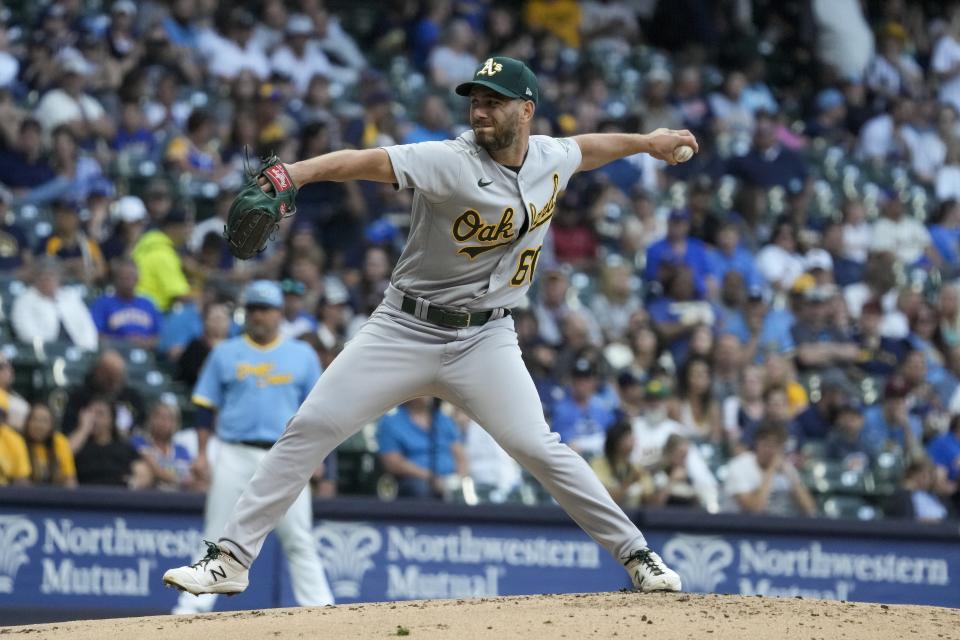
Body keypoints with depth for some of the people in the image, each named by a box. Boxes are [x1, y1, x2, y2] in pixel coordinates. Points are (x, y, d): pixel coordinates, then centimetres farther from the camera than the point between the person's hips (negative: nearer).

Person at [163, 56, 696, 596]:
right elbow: (364, 162, -31)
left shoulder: (551, 158, 0)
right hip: (405, 330, -2)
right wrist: (292, 174, -46)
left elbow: (586, 147, 25)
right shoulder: (451, 163, -17)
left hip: (484, 339, 2)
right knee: (310, 429, -8)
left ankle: (637, 554, 2)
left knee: (539, 448, -13)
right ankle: (232, 558, -3)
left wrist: (646, 141, 34)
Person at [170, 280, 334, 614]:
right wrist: (202, 454, 0)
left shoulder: (302, 355, 10)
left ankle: (319, 608, -4)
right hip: (235, 457, 0)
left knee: (299, 541, -3)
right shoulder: (225, 353, 9)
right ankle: (193, 606, 1)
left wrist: (314, 454, 1)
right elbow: (206, 405, 8)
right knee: (217, 538, 1)